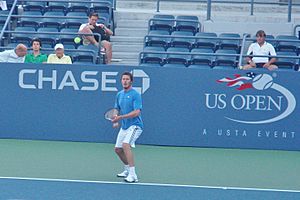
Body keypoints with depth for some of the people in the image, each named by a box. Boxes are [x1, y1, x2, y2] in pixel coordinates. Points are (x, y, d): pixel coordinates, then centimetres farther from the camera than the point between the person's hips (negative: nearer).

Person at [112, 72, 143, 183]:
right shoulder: (119, 95, 11)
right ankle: (127, 170, 37)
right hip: (124, 126, 9)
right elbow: (117, 109, 20)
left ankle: (132, 175, -27)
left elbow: (137, 112, -21)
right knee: (117, 149, 13)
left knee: (126, 145, -28)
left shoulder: (135, 95, -13)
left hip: (135, 125, -9)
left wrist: (121, 117, -26)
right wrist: (115, 118, -3)